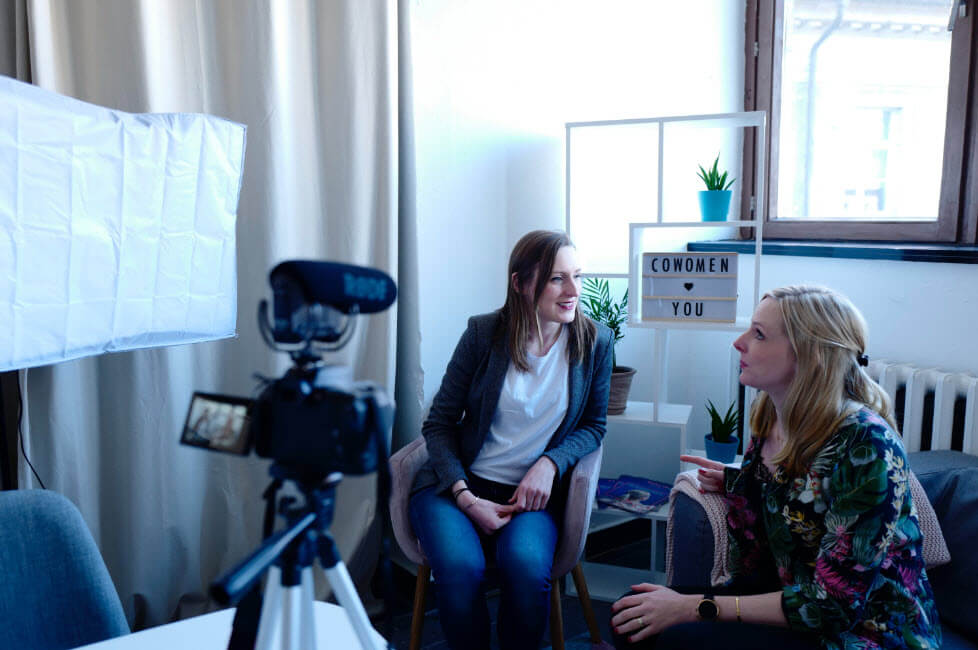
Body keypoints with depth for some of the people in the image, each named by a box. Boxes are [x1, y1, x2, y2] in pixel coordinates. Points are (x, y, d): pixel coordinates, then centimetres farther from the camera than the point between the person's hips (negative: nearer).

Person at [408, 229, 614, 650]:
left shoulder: (594, 340, -1)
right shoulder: (485, 332, -5)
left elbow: (593, 426, 10)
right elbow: (439, 423, 0)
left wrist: (551, 463, -11)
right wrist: (466, 498, -14)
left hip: (533, 490, 1)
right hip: (459, 484, 0)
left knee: (527, 567, -31)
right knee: (461, 568, -30)